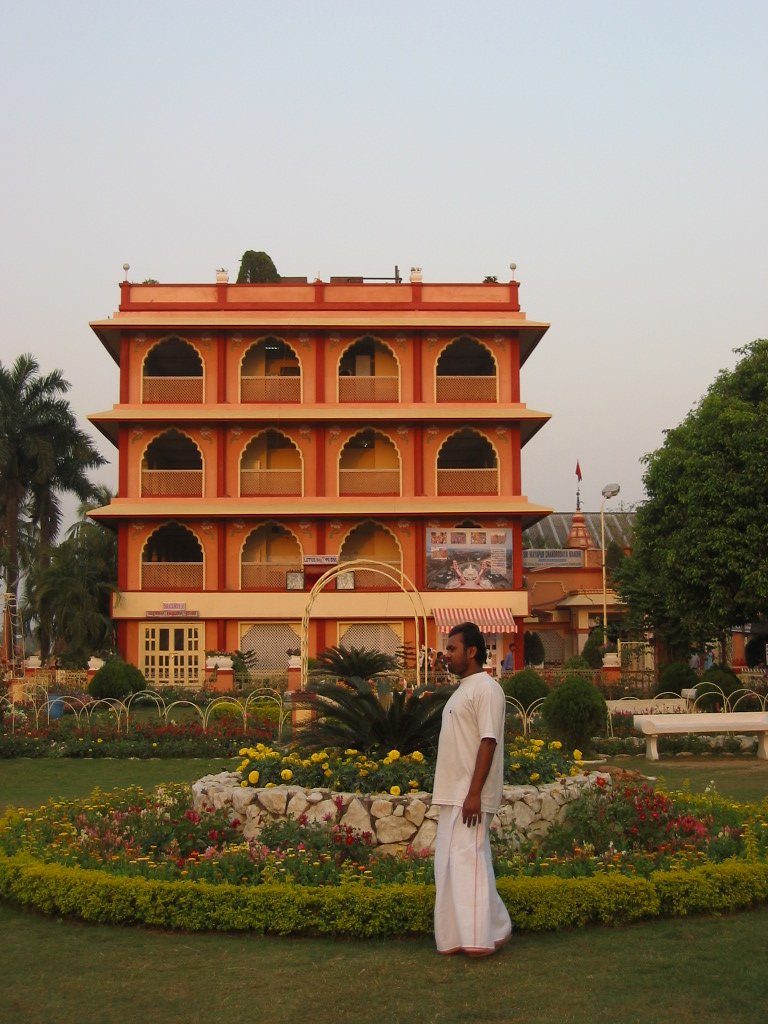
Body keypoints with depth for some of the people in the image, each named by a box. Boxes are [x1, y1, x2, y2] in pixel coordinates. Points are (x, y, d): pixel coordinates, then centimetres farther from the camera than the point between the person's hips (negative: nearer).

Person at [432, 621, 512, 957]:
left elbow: (488, 741, -19)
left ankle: (483, 934, 1)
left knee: (468, 860, -8)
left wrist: (474, 793, -24)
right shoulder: (462, 690, 18)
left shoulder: (486, 688, -12)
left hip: (469, 795, -10)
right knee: (449, 863, 10)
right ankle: (459, 934, 17)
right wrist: (453, 793, 19)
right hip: (452, 794, 10)